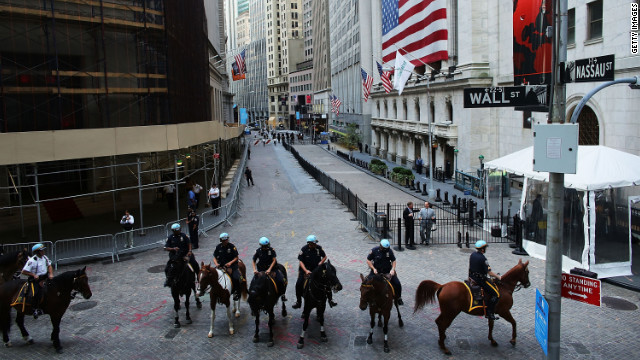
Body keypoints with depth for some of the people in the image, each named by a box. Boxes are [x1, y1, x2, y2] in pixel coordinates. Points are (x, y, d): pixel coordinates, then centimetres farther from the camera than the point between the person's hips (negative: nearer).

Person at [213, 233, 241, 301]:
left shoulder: (232, 246, -2)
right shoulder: (218, 247, 6)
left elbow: (236, 257, -1)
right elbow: (215, 258, 9)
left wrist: (230, 262, -17)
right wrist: (216, 264, -11)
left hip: (231, 265, -3)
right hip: (221, 266, 3)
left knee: (235, 278, -25)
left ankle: (236, 292, -4)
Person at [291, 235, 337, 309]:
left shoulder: (319, 248, -5)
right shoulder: (304, 249, -12)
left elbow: (324, 257, 10)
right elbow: (301, 261, -11)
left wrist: (321, 263, -10)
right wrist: (306, 271, -23)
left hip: (317, 269, 1)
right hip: (305, 269, -1)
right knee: (299, 284, -12)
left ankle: (330, 300, 5)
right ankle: (298, 302, 5)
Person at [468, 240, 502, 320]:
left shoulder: (472, 255, 4)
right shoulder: (483, 259, -21)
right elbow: (489, 272, -18)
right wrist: (498, 277, -5)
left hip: (472, 277, 9)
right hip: (480, 279, -9)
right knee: (496, 294, -5)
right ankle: (490, 313, -6)